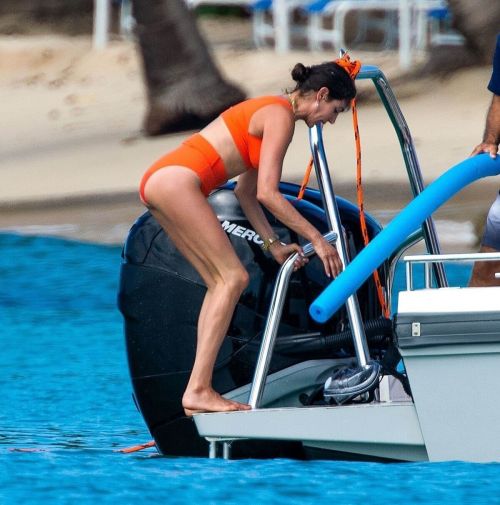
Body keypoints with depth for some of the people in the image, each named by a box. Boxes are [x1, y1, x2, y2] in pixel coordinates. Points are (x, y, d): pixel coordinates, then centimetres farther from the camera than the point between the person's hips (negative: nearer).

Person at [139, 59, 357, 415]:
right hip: (176, 182, -10)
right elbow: (267, 193, -17)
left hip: (161, 181, 10)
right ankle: (198, 390, -16)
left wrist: (274, 244, 21)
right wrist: (316, 239, -12)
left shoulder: (271, 111, 22)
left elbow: (246, 191, 25)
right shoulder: (281, 117, -9)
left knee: (221, 281, 9)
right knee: (233, 277, -10)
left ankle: (200, 391, 3)